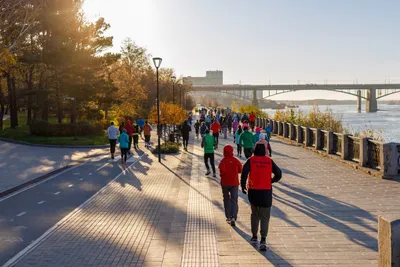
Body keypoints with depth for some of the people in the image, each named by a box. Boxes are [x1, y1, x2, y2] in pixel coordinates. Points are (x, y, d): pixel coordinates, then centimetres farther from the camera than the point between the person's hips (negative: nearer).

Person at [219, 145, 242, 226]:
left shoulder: (223, 161, -11)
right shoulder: (236, 161, -4)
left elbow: (222, 170, -24)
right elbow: (240, 170, 4)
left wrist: (221, 174, -4)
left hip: (225, 183, 0)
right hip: (234, 183, 1)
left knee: (226, 199, 16)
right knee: (234, 200, 0)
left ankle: (228, 217, 20)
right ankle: (233, 217, -16)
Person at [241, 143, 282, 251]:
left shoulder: (251, 160, -3)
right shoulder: (269, 161, 1)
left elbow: (244, 172, -17)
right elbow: (279, 174, 3)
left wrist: (243, 185, -7)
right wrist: (272, 181, 21)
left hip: (253, 191, 1)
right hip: (266, 192, 0)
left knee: (254, 214, 21)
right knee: (265, 217, 3)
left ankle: (254, 236, 28)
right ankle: (263, 239, -14)